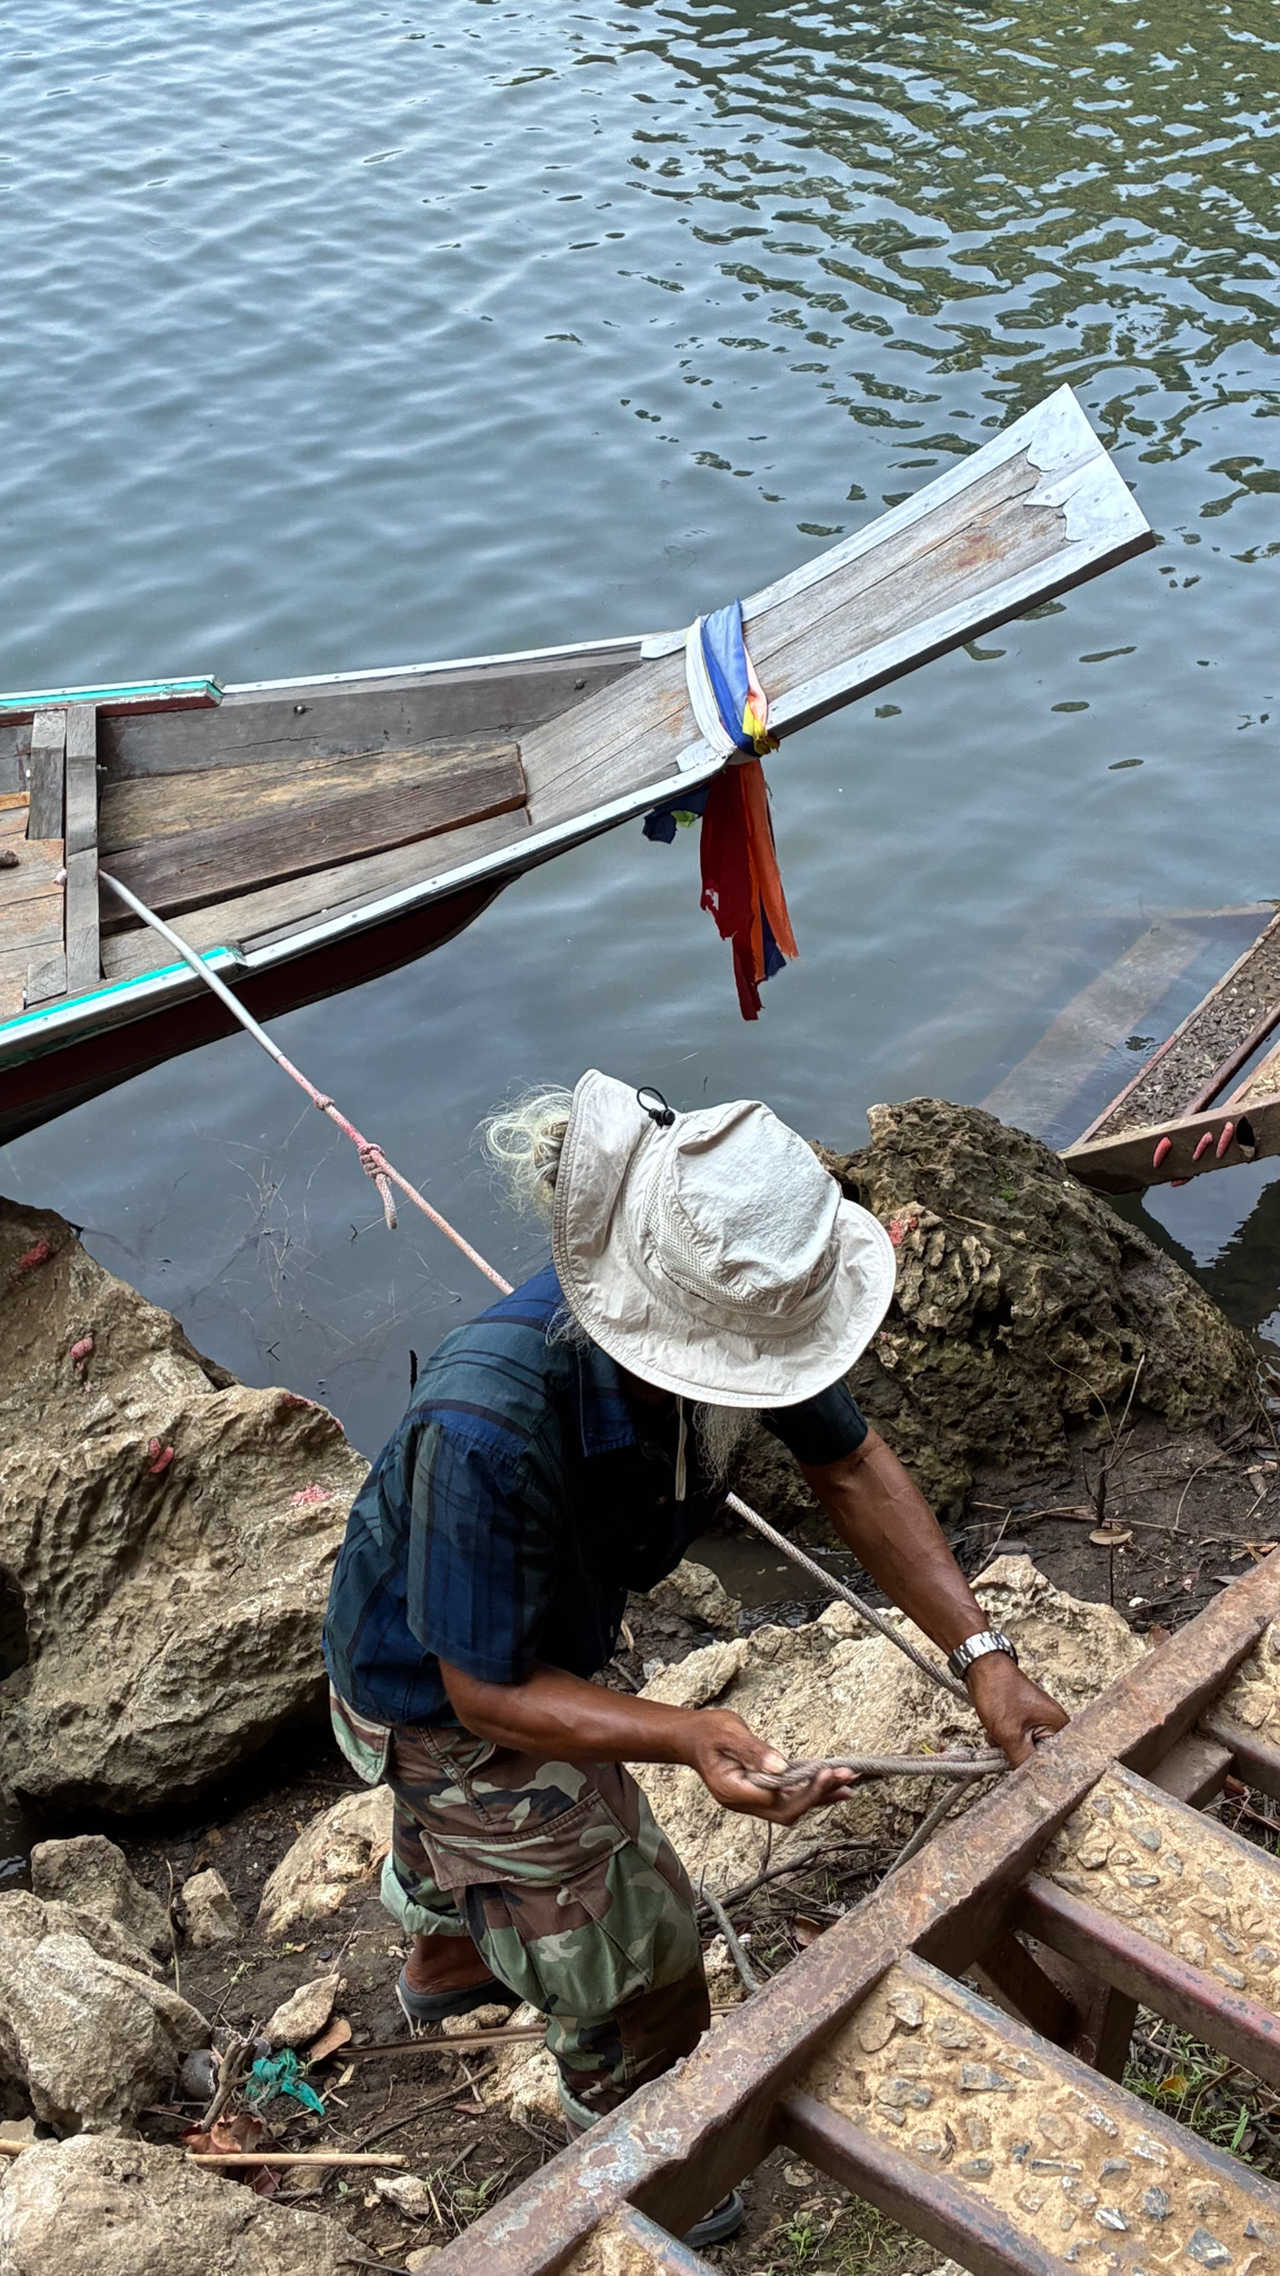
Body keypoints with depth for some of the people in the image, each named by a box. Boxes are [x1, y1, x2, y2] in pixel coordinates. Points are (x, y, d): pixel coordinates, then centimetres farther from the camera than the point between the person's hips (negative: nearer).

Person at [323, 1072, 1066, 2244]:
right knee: (626, 1939, 12)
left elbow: (850, 1465, -14)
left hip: (547, 1628, 6)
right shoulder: (491, 1425, -48)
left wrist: (983, 1654, -20)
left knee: (469, 1823, 38)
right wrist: (685, 1737, -48)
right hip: (442, 1690, -6)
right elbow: (487, 1692, -34)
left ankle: (448, 1966, 73)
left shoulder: (727, 1303, -30)